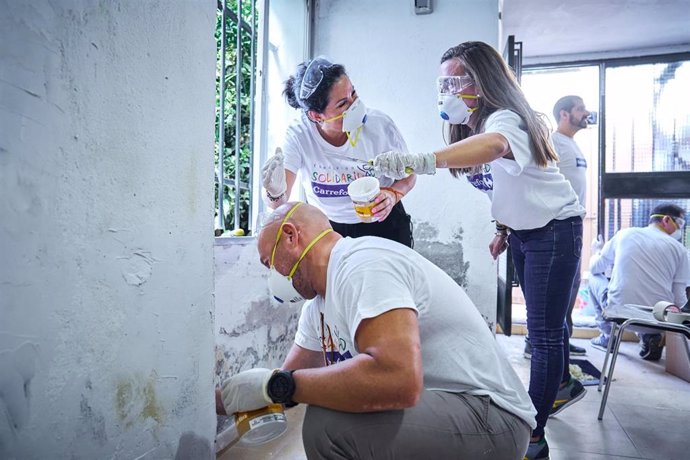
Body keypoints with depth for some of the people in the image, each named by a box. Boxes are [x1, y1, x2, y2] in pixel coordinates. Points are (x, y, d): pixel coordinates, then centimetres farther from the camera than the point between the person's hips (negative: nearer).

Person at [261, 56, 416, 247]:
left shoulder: (379, 124, -21)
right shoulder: (298, 136, -20)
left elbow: (408, 175, -6)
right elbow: (279, 204, -22)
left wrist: (393, 194, -27)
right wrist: (275, 194, -44)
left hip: (382, 222, 0)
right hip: (326, 227, 0)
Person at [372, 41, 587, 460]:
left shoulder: (505, 119, -27)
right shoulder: (476, 124, 1)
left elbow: (492, 146, -52)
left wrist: (423, 160, -67)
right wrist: (504, 228, 5)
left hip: (556, 227, -9)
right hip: (521, 230, 9)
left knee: (544, 329, -6)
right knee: (543, 319, 21)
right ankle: (564, 385, 44)